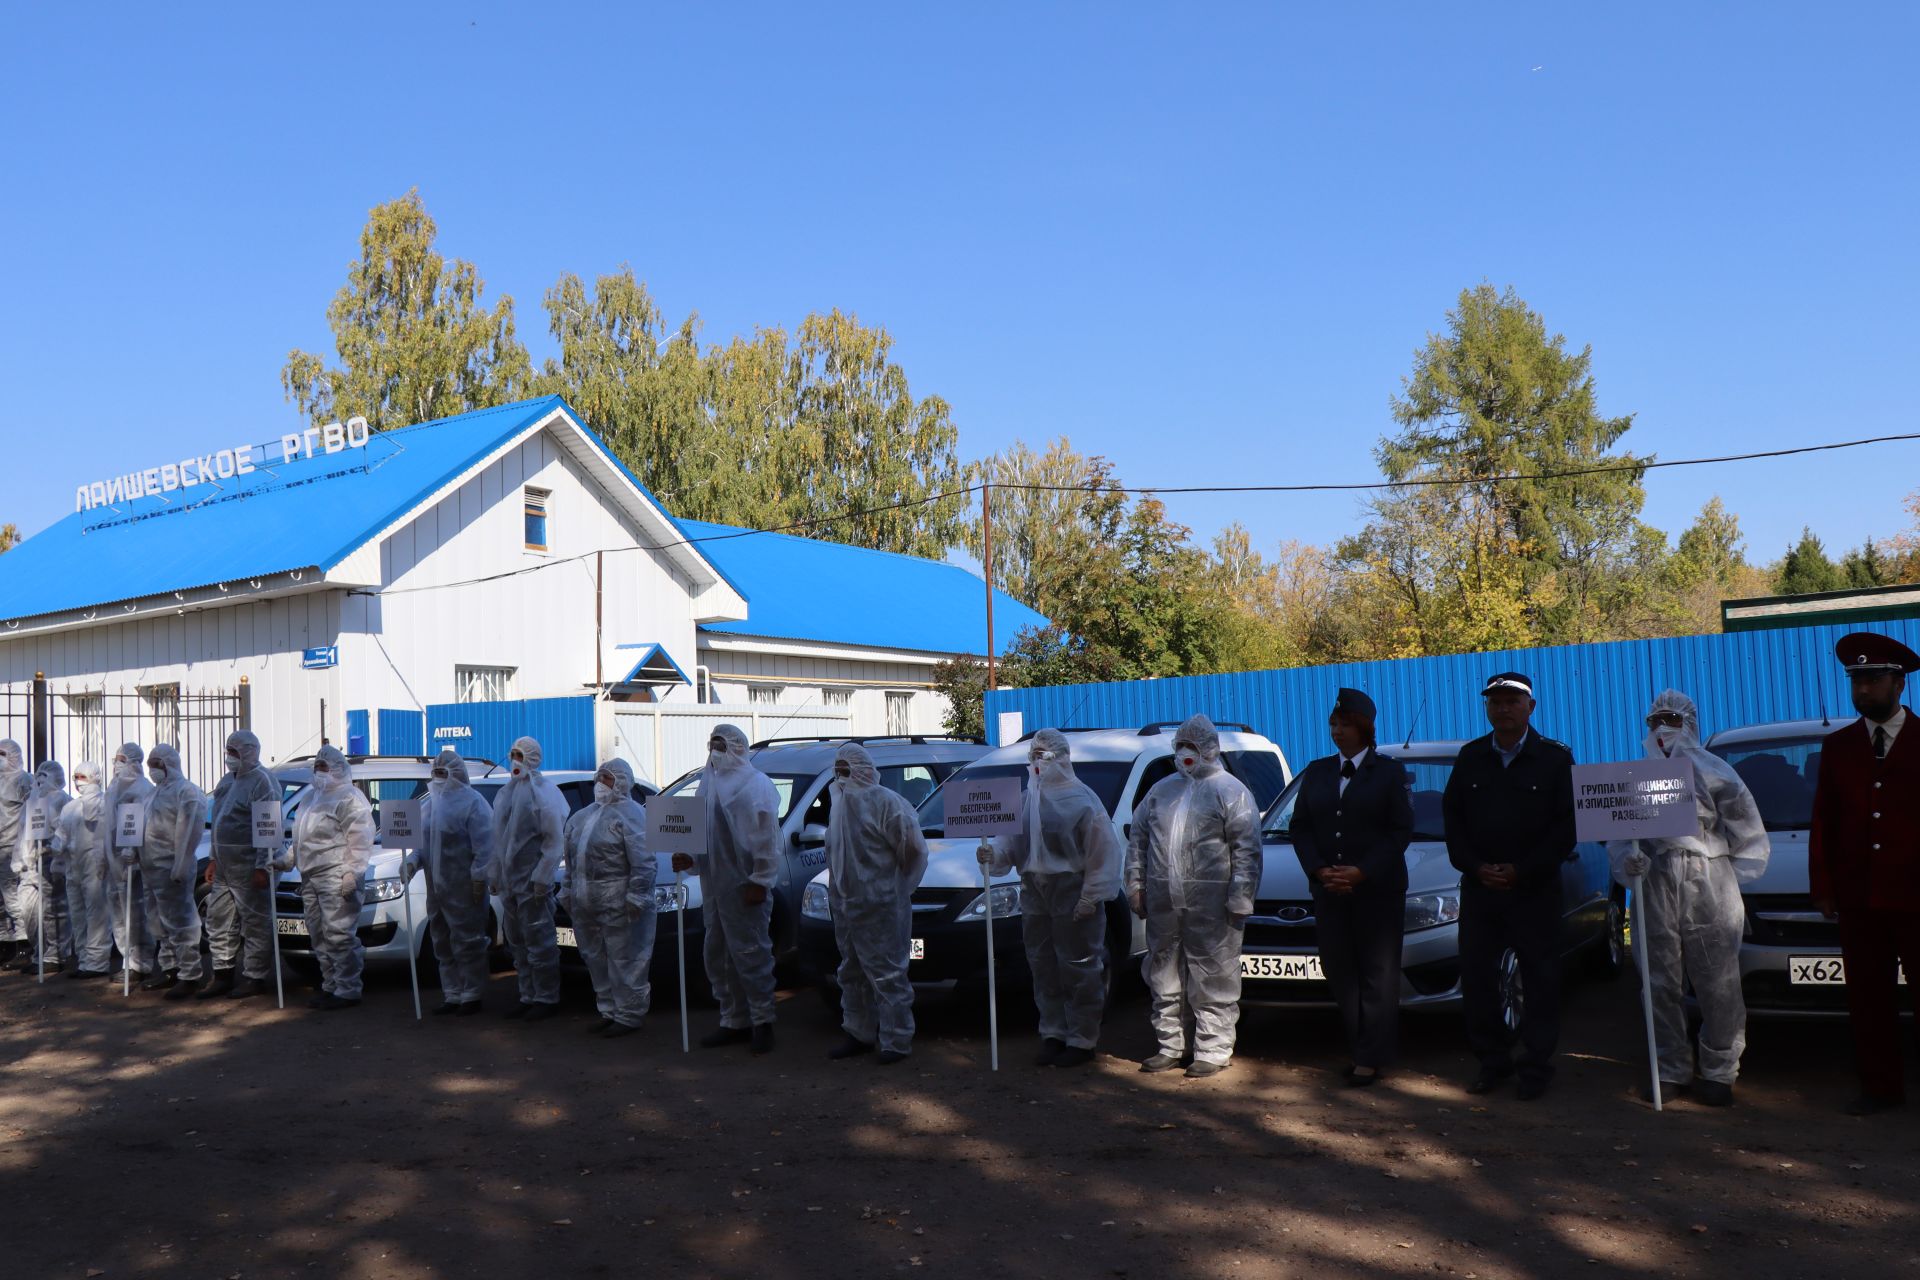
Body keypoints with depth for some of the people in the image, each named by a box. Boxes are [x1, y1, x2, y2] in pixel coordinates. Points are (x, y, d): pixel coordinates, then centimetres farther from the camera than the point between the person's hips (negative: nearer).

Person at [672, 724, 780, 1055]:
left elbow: (766, 838, -13)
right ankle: (734, 1021, 21)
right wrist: (690, 860, 2)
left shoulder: (754, 785, -7)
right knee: (718, 958, 11)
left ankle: (762, 1021, 6)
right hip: (714, 887, 8)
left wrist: (760, 880, -17)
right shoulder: (709, 783, 17)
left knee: (749, 955, -5)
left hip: (744, 888, -8)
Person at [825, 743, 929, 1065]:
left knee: (887, 974, -4)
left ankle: (897, 1040, 2)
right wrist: (837, 891, 15)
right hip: (844, 903, 9)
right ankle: (858, 1035, 27)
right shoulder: (840, 801, 12)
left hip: (879, 903, -8)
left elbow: (911, 845, -13)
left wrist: (893, 879, -3)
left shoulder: (885, 802, -14)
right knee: (852, 973, 16)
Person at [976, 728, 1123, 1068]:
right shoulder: (1026, 799, 12)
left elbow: (1104, 853, -10)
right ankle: (1053, 1035, 25)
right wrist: (992, 853, -13)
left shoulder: (1080, 799, -8)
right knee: (1044, 970, 13)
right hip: (1035, 894, 7)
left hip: (1072, 895, -6)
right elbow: (1010, 840, 9)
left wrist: (1090, 897, -13)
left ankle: (1081, 1039, 10)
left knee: (1079, 970, 0)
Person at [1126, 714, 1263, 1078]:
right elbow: (1138, 840, 19)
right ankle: (1172, 1045, 21)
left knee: (1212, 980, -3)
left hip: (1210, 907, -5)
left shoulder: (1230, 791, 1)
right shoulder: (1161, 790, 18)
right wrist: (1136, 885, 11)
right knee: (1164, 976, 10)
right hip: (1163, 902, 6)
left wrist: (1239, 897, -12)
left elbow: (1247, 848, -5)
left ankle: (1213, 1051, 4)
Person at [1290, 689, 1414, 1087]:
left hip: (1378, 890, -4)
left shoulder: (1389, 771, 1)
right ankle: (1362, 1049, 13)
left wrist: (1362, 872, -15)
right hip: (1328, 890, 4)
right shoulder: (1317, 772, 13)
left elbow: (1401, 830, -5)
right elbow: (1299, 826, 9)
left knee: (1378, 975, -1)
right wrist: (1319, 870, -8)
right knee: (1339, 972, 3)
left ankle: (1372, 1058, 4)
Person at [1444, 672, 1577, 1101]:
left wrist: (1523, 870, -13)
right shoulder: (1470, 757, 8)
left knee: (1540, 981, 2)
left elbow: (1568, 823, -5)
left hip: (1536, 890, -3)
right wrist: (1474, 866, -7)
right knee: (1476, 976, 4)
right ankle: (1491, 1061, 17)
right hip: (1478, 888, 3)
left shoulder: (1555, 758, -1)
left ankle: (1536, 1067, 13)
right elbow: (1452, 815, 7)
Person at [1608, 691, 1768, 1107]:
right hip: (1655, 887, 2)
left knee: (1718, 986, -1)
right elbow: (1616, 836, 12)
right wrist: (1627, 861, -7)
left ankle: (1719, 1072, 10)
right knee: (1661, 985, 5)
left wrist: (1733, 877, 3)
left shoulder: (1712, 771, 7)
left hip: (1709, 888, -2)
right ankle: (1671, 1070, 14)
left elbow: (1748, 832, 9)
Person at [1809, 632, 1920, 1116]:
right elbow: (1822, 823, 9)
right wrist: (1823, 888, 4)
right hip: (1858, 897, 3)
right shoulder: (1837, 746, 10)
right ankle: (1881, 1086, 16)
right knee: (1869, 1000, 7)